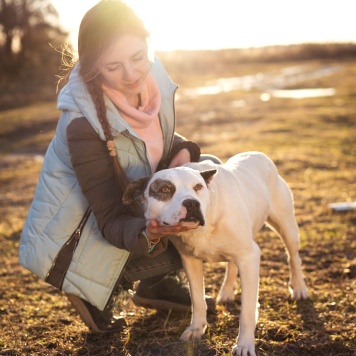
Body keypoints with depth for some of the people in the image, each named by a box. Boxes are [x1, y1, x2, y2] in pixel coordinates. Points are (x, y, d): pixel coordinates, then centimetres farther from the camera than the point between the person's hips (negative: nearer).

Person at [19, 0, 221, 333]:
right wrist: (146, 234, -52)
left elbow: (163, 137, 7)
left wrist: (183, 151, -16)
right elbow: (112, 222, -30)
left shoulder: (153, 79, -14)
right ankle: (93, 290, 1)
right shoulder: (83, 123, -33)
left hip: (132, 209, 7)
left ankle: (157, 283, 8)